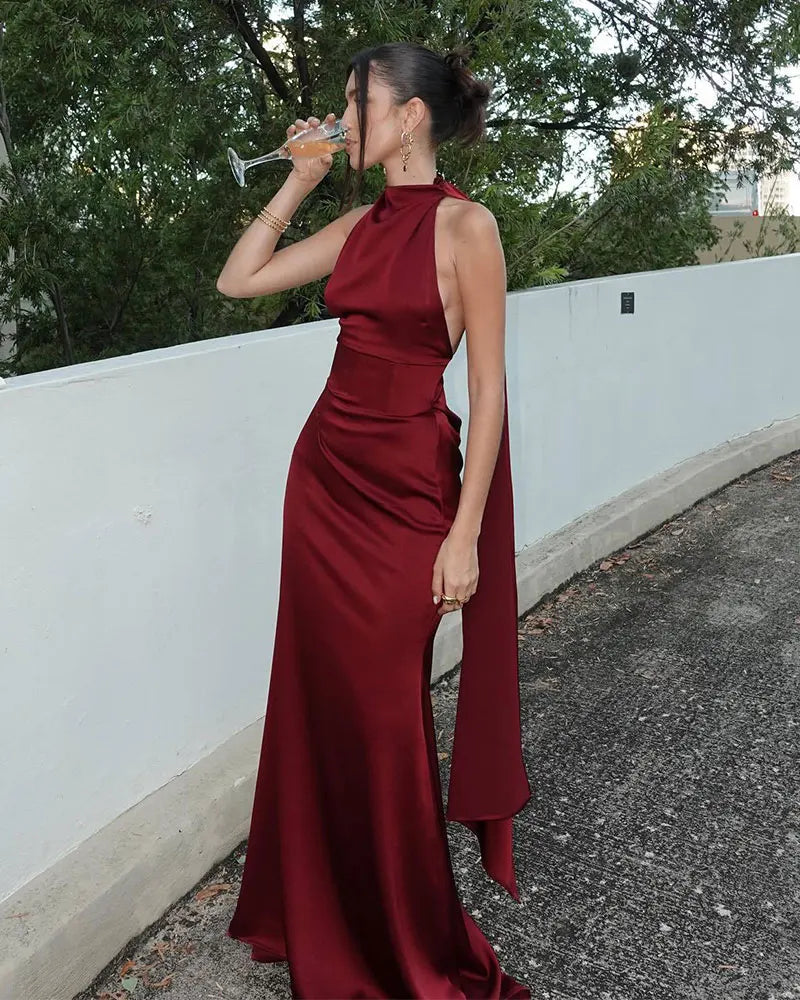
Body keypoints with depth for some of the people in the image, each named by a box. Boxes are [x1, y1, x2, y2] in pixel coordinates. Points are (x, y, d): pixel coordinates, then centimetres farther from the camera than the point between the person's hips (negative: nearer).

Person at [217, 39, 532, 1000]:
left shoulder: (465, 225, -10)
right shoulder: (360, 222, 10)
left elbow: (489, 390, -12)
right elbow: (238, 279, 13)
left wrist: (466, 534, -15)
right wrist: (297, 182, 7)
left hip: (405, 489, -6)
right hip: (323, 474, 6)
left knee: (383, 714, 4)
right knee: (317, 699, 13)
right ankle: (323, 918, 37)